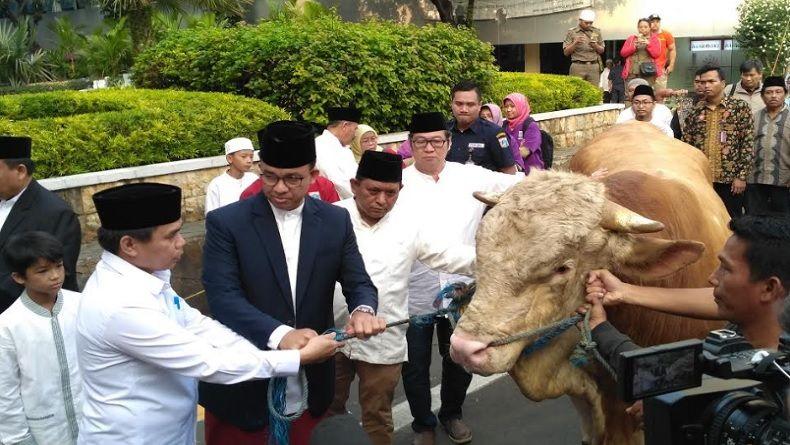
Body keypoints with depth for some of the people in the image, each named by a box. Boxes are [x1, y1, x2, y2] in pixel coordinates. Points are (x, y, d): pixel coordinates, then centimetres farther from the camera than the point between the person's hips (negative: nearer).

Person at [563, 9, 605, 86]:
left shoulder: (596, 31, 13)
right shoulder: (571, 32, 5)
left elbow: (602, 51, 17)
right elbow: (566, 52, 3)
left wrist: (595, 46, -5)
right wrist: (575, 43, -13)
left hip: (594, 67, 2)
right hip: (578, 66, -2)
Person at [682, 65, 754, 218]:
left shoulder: (740, 107, -1)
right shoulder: (695, 111, 8)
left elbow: (748, 143, -4)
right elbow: (686, 145, 9)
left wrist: (742, 176, -10)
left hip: (729, 179, -3)